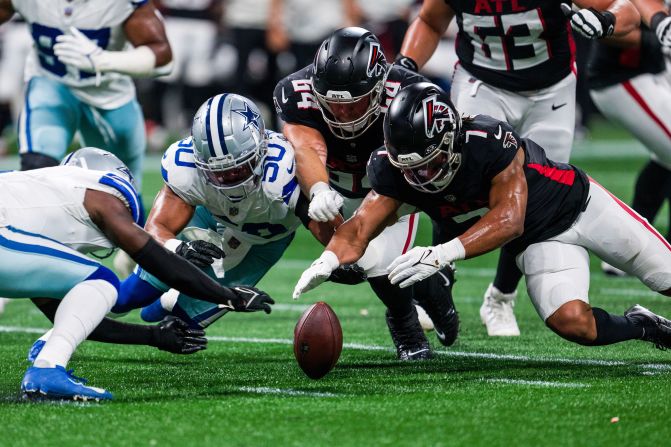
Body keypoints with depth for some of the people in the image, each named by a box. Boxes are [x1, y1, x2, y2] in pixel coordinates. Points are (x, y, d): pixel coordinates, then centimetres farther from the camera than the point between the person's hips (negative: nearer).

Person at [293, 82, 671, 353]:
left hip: (579, 204, -3)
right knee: (572, 323, -21)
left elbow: (509, 219, -41)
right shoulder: (395, 170, -21)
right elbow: (361, 227, -27)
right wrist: (328, 260, -49)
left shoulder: (491, 142, -36)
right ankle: (641, 327, 9)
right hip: (538, 244, 3)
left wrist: (444, 253, -54)